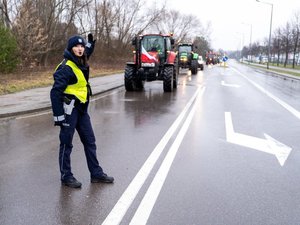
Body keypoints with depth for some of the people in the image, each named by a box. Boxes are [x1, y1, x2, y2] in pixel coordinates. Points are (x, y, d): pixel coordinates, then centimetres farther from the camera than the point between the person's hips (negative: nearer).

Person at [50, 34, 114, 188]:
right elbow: (56, 92, -19)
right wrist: (58, 115, -20)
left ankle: (96, 173, 22)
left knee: (90, 141, 12)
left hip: (81, 108, 9)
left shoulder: (81, 63, 9)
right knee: (66, 143, 3)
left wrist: (91, 43, 27)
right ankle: (66, 176, 15)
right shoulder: (66, 67, -17)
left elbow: (86, 54, 38)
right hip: (69, 108, -9)